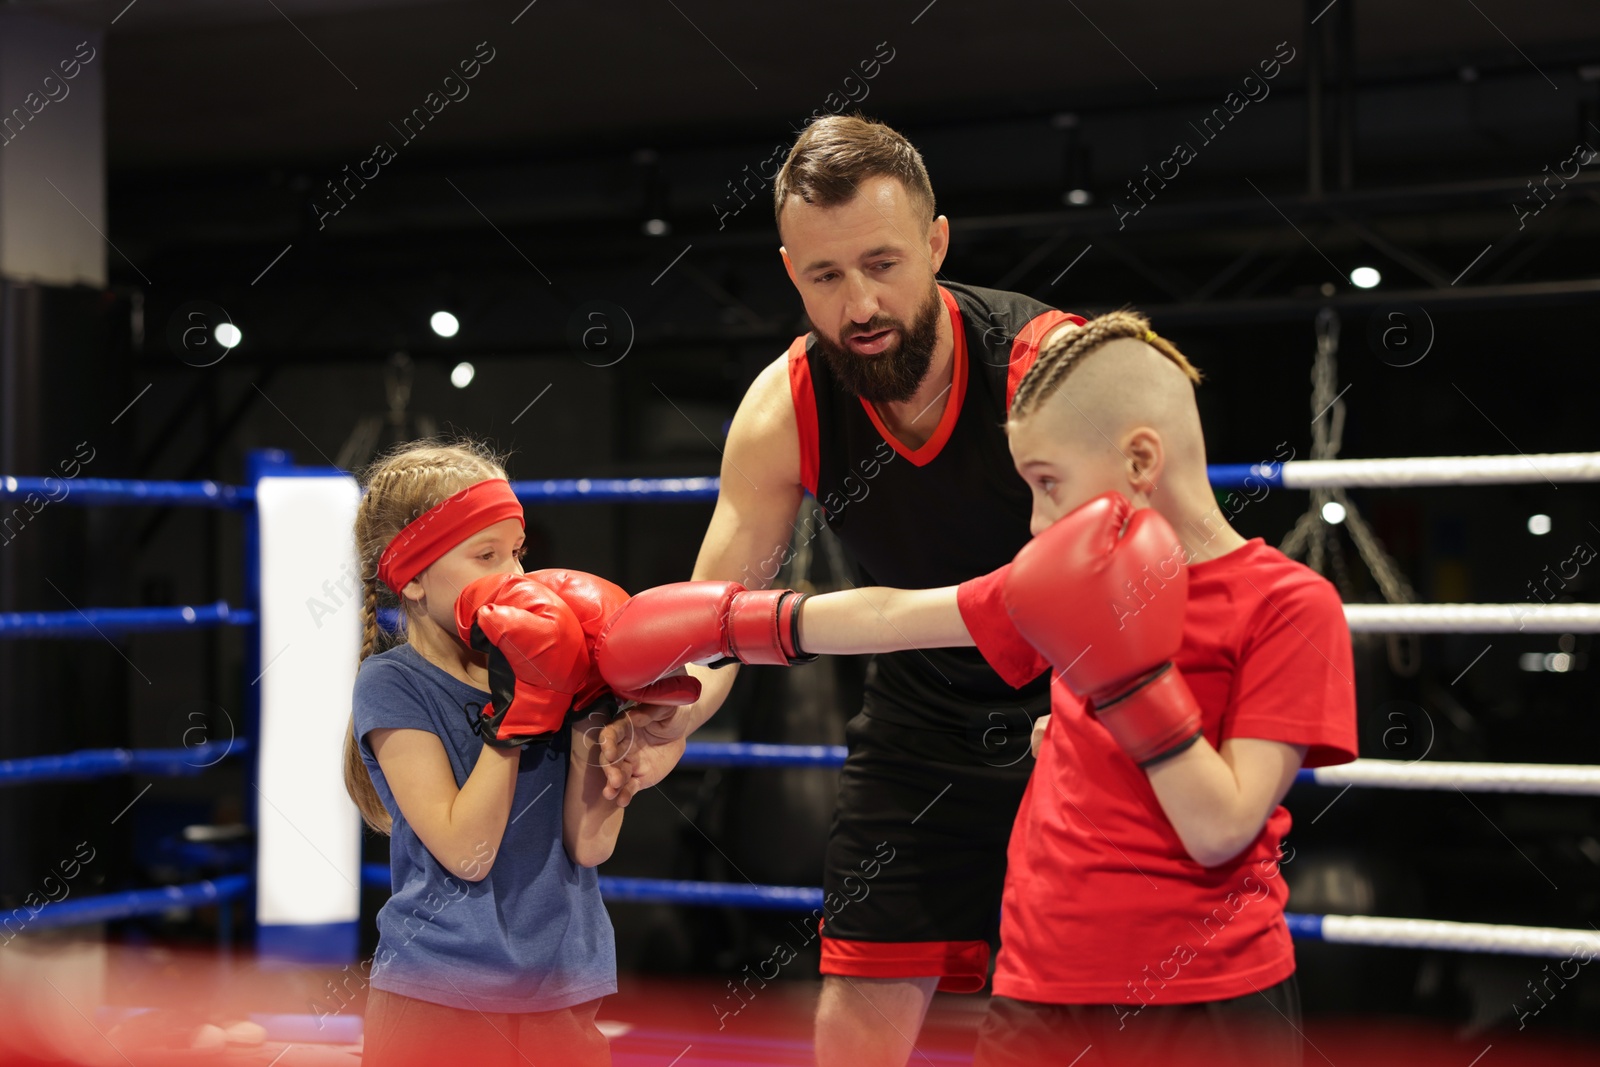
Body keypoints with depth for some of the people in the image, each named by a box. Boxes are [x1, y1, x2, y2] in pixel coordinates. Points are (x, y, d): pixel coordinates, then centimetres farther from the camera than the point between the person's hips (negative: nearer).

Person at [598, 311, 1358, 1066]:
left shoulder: (1290, 605, -9)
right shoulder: (1086, 581, 9)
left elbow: (1221, 831, -16)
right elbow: (893, 617, 17)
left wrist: (1128, 672, -22)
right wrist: (721, 617, 22)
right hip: (1041, 991, 5)